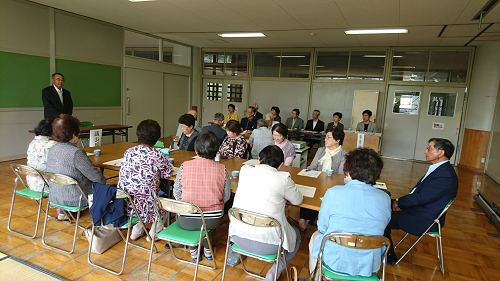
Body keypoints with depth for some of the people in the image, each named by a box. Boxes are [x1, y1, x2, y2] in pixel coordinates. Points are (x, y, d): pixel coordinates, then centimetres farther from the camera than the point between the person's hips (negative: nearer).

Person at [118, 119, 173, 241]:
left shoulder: (128, 152, 1)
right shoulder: (157, 155, -14)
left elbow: (122, 175, 13)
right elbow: (168, 174, 0)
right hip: (143, 206, -5)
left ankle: (136, 232, 38)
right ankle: (154, 234, 32)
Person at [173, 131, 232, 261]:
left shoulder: (185, 166, -12)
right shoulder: (222, 169, -11)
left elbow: (177, 193, -2)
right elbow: (226, 196, -2)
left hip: (187, 221, 0)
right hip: (213, 220, 1)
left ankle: (193, 250, 36)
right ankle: (208, 249, 40)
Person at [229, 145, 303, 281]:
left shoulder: (244, 170, -1)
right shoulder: (283, 178, -13)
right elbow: (298, 200, 5)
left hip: (237, 236, 5)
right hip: (266, 243, -5)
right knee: (296, 234, 24)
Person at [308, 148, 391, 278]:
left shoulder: (333, 193, -20)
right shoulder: (385, 198, -10)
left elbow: (322, 228, -7)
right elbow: (380, 230, 4)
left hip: (334, 263, -3)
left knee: (316, 236, 28)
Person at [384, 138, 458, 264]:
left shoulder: (445, 175, -25)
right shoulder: (440, 169, 9)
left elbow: (421, 198, -25)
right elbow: (417, 191, 12)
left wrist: (399, 202, -10)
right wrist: (400, 202, -2)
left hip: (424, 221, -10)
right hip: (418, 210, 10)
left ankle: (389, 257, 8)